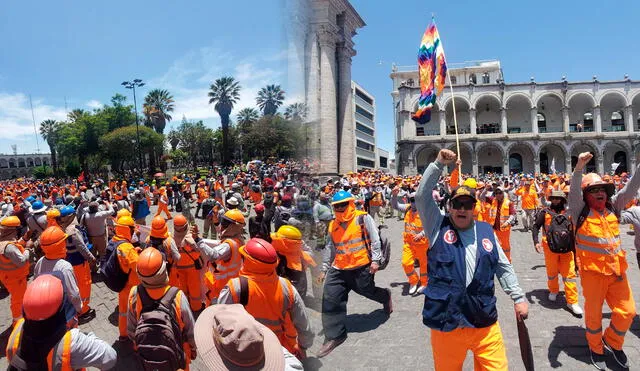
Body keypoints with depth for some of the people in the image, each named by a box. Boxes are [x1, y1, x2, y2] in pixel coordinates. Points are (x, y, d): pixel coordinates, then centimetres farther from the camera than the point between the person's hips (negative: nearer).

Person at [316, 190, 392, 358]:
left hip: (362, 267, -4)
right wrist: (324, 269, 16)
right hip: (339, 269, 5)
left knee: (367, 291, 13)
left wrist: (375, 260, -12)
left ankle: (385, 296, 50)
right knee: (330, 299, -3)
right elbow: (329, 248, 16)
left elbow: (374, 239, -8)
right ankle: (334, 335, 9)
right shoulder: (333, 225, 9)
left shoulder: (363, 218, -7)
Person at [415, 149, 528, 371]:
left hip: (485, 322, 3)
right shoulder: (439, 227, 1)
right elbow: (422, 196, -9)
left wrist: (518, 298, 12)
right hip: (446, 322, -2)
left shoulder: (486, 231, 10)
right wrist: (439, 164, -10)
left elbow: (503, 267, 16)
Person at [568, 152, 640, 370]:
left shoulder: (613, 207, 10)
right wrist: (579, 168, -35)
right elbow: (574, 192, -21)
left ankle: (612, 342, 34)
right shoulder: (581, 212, -6)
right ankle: (596, 348, 31)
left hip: (617, 270, 5)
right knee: (594, 313, 8)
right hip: (592, 271, -5)